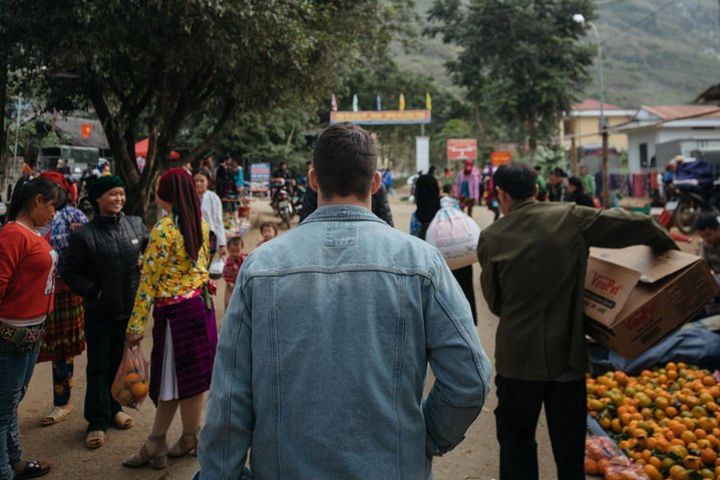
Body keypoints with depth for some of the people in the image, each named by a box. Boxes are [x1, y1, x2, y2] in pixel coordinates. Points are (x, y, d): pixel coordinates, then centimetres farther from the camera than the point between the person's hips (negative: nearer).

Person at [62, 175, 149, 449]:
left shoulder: (135, 225, 1)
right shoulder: (84, 235, -11)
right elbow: (69, 272, -5)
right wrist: (94, 291, -13)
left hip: (130, 309, 4)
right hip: (100, 312, -4)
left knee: (121, 361, 15)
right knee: (99, 365, 4)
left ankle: (114, 408, 33)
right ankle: (97, 421, 14)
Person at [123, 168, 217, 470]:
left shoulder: (163, 229, -16)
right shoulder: (201, 225, 5)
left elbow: (148, 280, -15)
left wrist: (136, 325, -11)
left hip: (177, 310, -7)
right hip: (201, 301, 7)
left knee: (182, 379, 6)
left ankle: (191, 440, 20)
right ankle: (156, 444, 24)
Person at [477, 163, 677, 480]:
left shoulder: (491, 238, -9)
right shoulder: (572, 217, -7)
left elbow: (494, 301, -1)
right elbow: (638, 225, -3)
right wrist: (666, 247, 17)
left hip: (518, 356, -1)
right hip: (568, 354, 1)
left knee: (516, 440, 15)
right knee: (569, 442, 16)